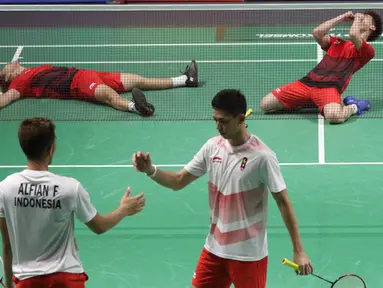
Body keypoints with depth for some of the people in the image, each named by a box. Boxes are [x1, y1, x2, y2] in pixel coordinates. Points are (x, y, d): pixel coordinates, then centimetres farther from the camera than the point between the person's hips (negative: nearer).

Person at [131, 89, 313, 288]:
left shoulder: (262, 156, -18)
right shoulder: (213, 147, 0)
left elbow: (283, 202, -14)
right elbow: (178, 181, 6)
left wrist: (298, 251, -15)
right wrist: (150, 170, -15)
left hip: (248, 254, -6)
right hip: (214, 249, 6)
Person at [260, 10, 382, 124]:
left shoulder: (367, 50, 7)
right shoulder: (337, 42, 28)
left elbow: (353, 35, -14)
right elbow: (317, 33, 11)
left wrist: (358, 17, 8)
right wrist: (341, 17, 17)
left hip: (329, 86, -7)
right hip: (307, 82, 7)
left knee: (334, 116, -41)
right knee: (265, 104, -3)